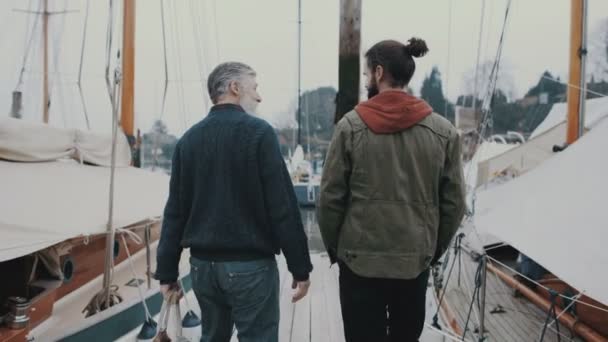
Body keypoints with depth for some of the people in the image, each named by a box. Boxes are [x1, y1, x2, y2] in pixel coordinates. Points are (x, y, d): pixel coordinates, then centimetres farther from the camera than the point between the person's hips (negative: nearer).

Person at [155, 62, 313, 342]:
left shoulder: (189, 139, 7)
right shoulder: (258, 132, -9)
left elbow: (175, 211, 7)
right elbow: (283, 207, -13)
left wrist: (167, 271, 12)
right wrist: (300, 267, -8)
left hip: (202, 264, 6)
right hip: (251, 265, -6)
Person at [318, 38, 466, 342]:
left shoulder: (351, 126, -8)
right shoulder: (443, 131, -2)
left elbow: (331, 197, -7)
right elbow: (454, 203, 0)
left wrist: (333, 246, 7)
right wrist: (434, 249, 14)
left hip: (358, 259, -2)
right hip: (415, 261, 2)